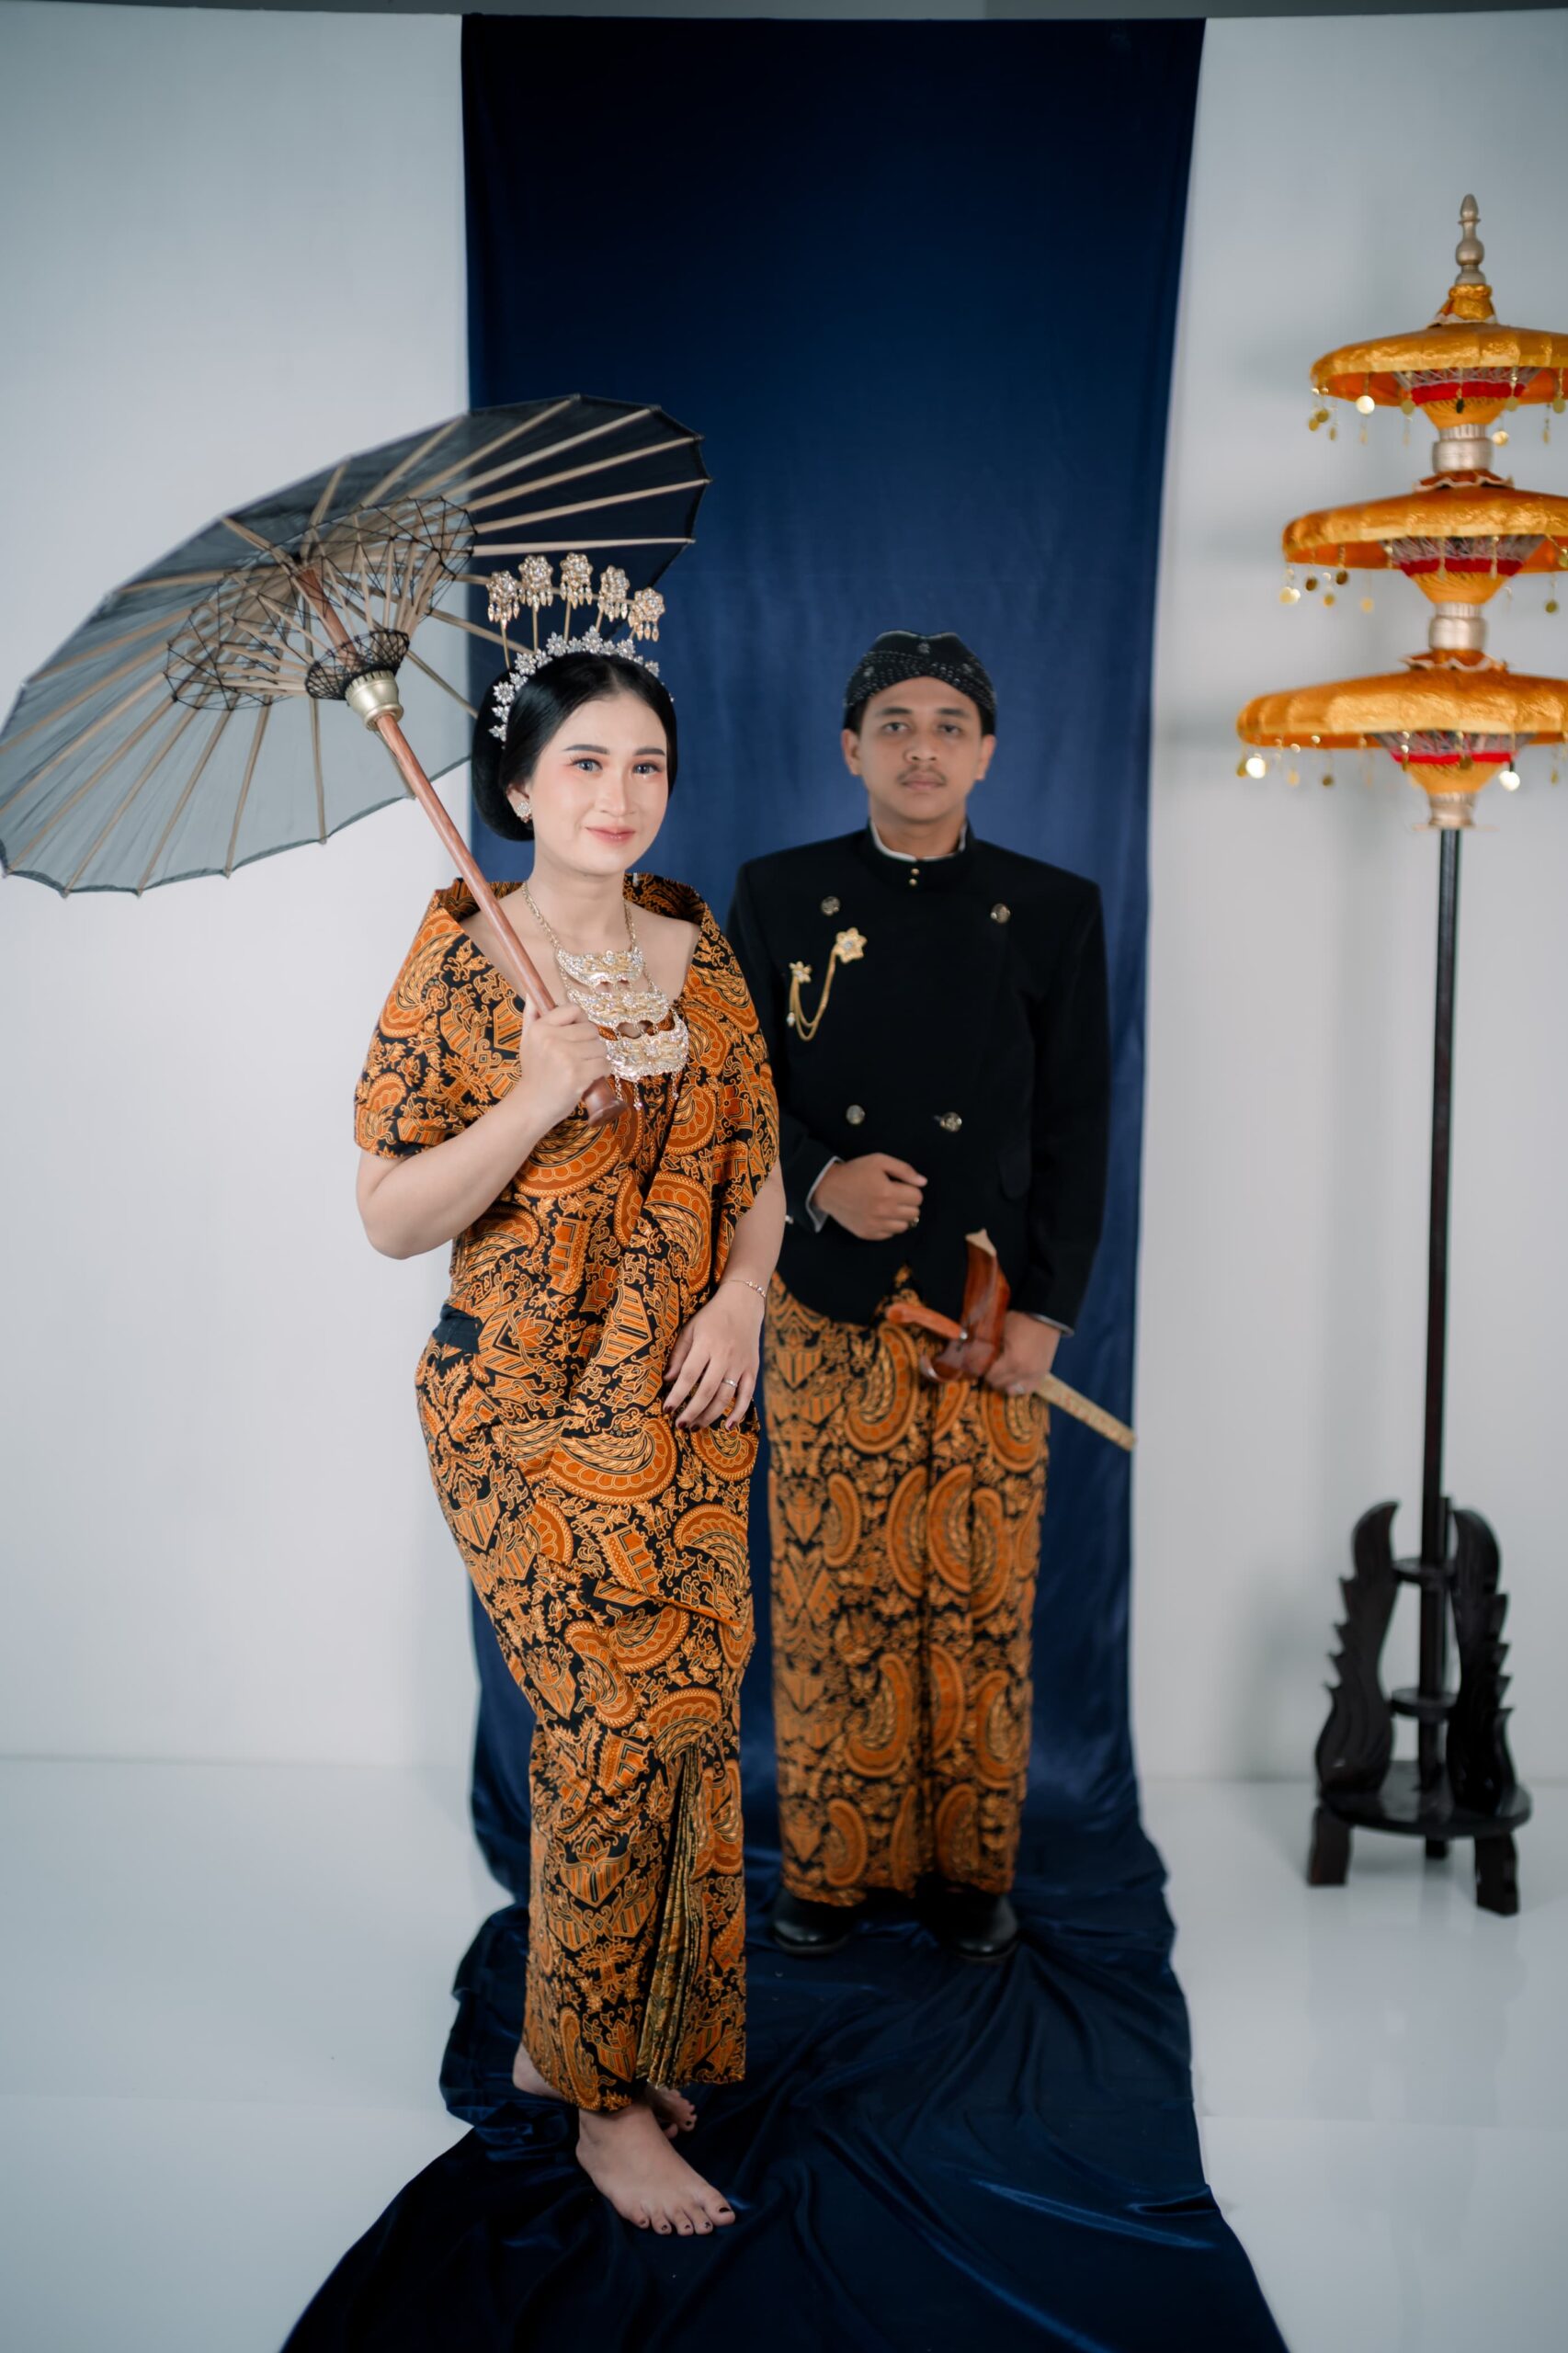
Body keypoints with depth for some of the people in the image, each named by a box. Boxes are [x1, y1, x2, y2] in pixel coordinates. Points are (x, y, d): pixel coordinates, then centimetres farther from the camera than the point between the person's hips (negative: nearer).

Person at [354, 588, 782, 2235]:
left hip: (689, 1403, 5)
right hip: (528, 1404, -5)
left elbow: (755, 1162, 14)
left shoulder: (698, 944, 8)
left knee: (673, 1712, 5)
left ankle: (575, 2035, 28)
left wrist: (744, 1294, -5)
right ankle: (607, 2099, 10)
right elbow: (390, 1217, -7)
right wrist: (540, 1100, -20)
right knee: (636, 1711, -10)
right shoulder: (463, 955, -6)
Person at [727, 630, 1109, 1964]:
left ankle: (971, 1865, 21)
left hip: (990, 1314, 0)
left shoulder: (1053, 912, 4)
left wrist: (1047, 1308, -4)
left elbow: (1078, 1127, 3)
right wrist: (820, 1180, -15)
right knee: (830, 1591, 5)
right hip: (827, 1312, 0)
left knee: (980, 1600, 5)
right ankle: (832, 1859, 20)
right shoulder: (779, 898, 5)